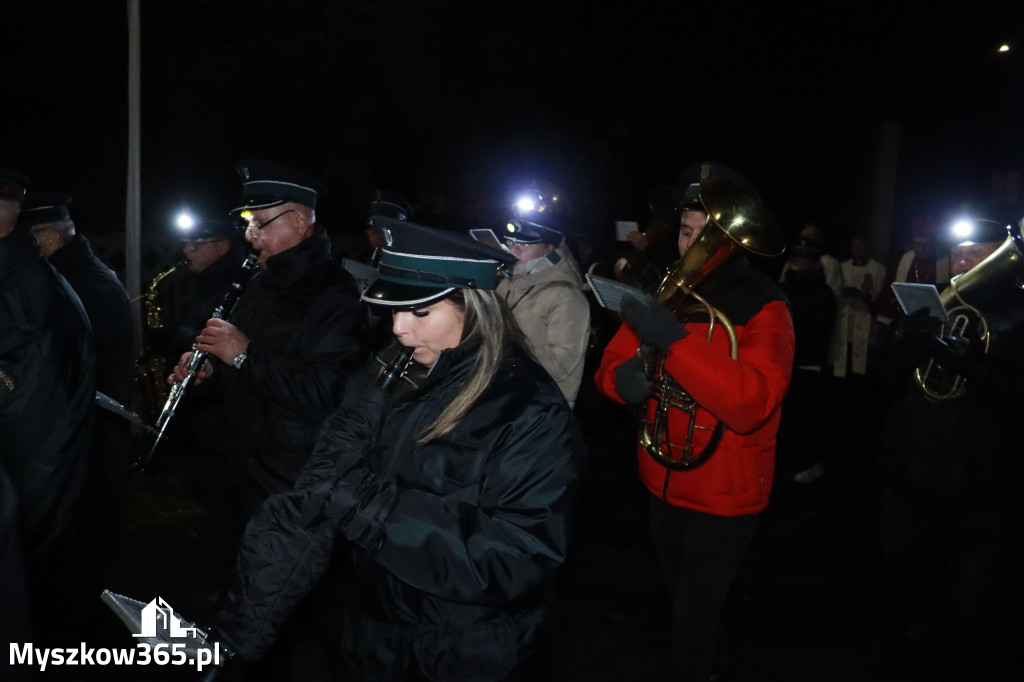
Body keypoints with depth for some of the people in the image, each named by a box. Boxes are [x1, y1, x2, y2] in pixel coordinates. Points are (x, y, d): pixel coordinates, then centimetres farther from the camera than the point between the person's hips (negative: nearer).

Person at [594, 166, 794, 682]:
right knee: (681, 598, 26)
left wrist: (675, 341, -40)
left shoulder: (763, 308, -17)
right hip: (664, 482, 6)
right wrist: (622, 378, -26)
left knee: (694, 617, 5)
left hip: (726, 492, -6)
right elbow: (612, 365, -2)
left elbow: (753, 403, -32)